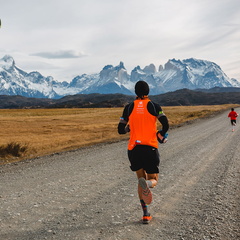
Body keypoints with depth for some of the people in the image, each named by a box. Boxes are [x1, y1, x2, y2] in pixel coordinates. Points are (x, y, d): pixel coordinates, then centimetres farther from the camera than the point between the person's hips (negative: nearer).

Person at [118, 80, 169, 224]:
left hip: (133, 149, 2)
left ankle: (146, 214, 9)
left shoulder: (129, 107, 7)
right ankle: (147, 183, -30)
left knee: (141, 179, 16)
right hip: (150, 148, -2)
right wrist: (161, 136, 11)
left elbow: (121, 130, 7)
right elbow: (166, 125, -9)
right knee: (153, 180, 10)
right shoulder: (154, 106, 2)